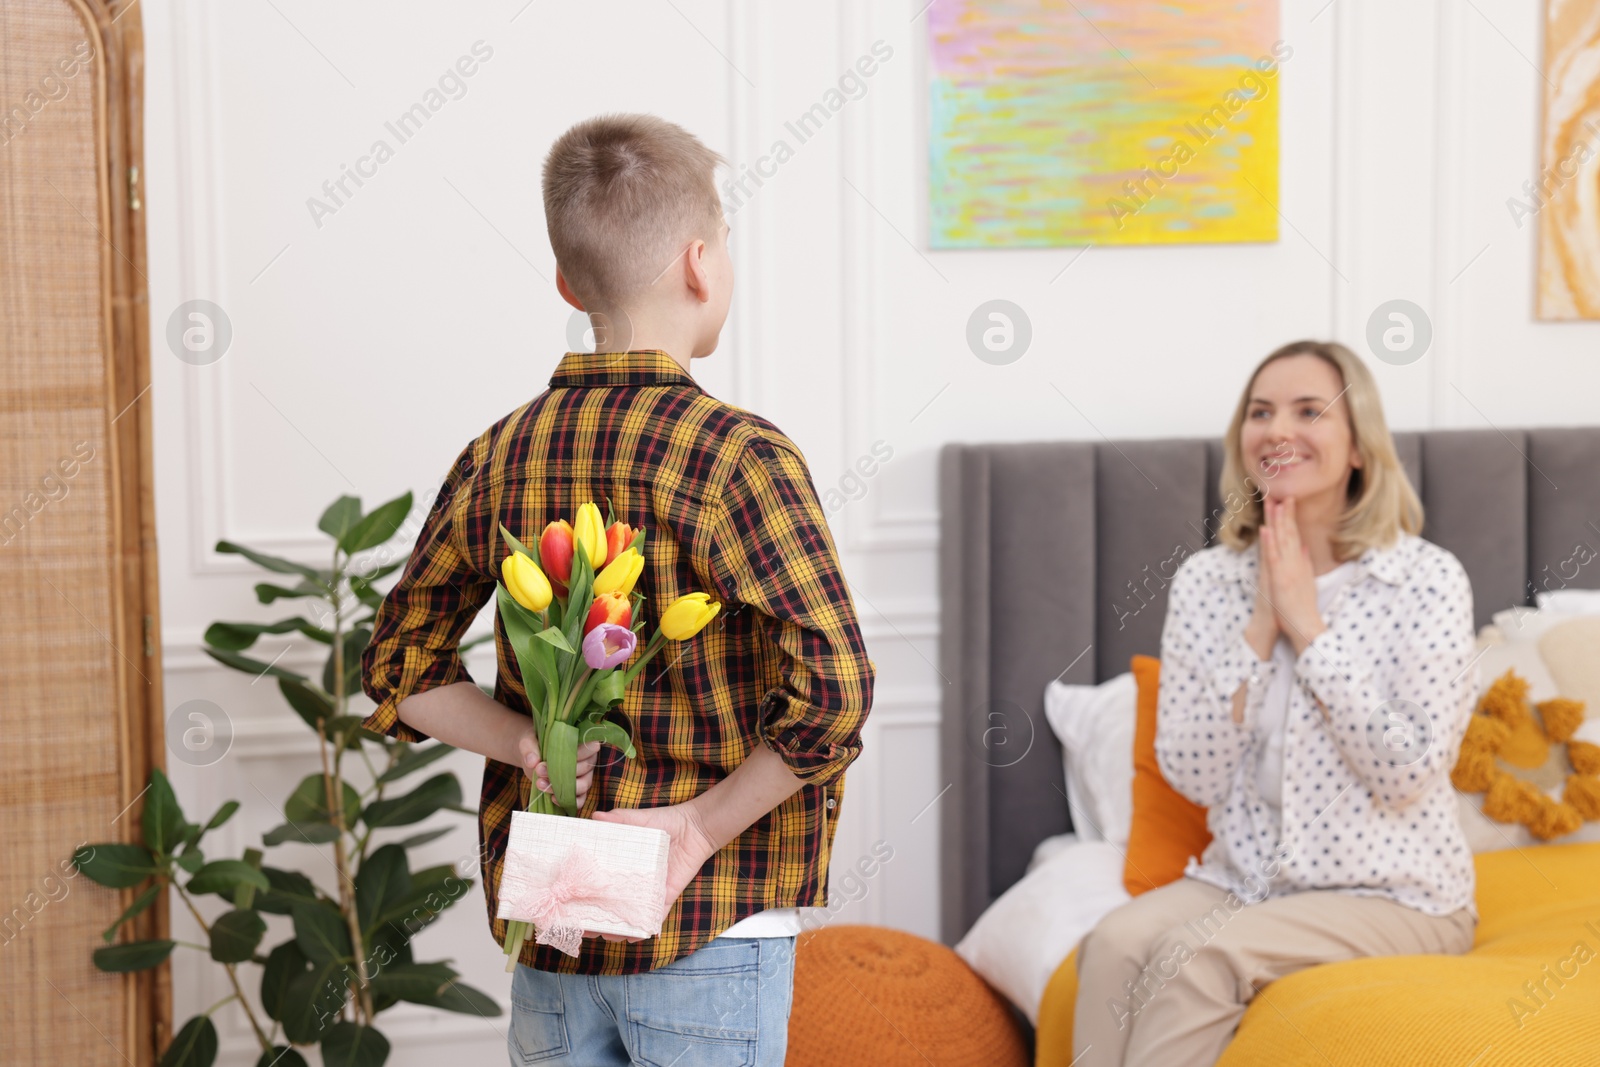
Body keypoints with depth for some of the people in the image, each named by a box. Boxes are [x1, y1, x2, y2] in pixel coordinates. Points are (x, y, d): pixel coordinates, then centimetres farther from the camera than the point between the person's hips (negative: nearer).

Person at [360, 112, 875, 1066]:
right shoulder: (739, 456, -16)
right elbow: (834, 689, -25)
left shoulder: (496, 460, 1)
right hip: (708, 931, -5)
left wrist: (532, 746, -5)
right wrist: (705, 824, -15)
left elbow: (400, 671, 7)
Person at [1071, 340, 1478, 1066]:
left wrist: (1308, 627, -15)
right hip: (1243, 878, 4)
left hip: (1394, 895, -3)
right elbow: (1192, 774, -3)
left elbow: (1410, 771, -15)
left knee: (1197, 955, -29)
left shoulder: (1428, 581, -7)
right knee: (1116, 942, -27)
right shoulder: (1204, 581, 3)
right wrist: (1260, 628, -11)